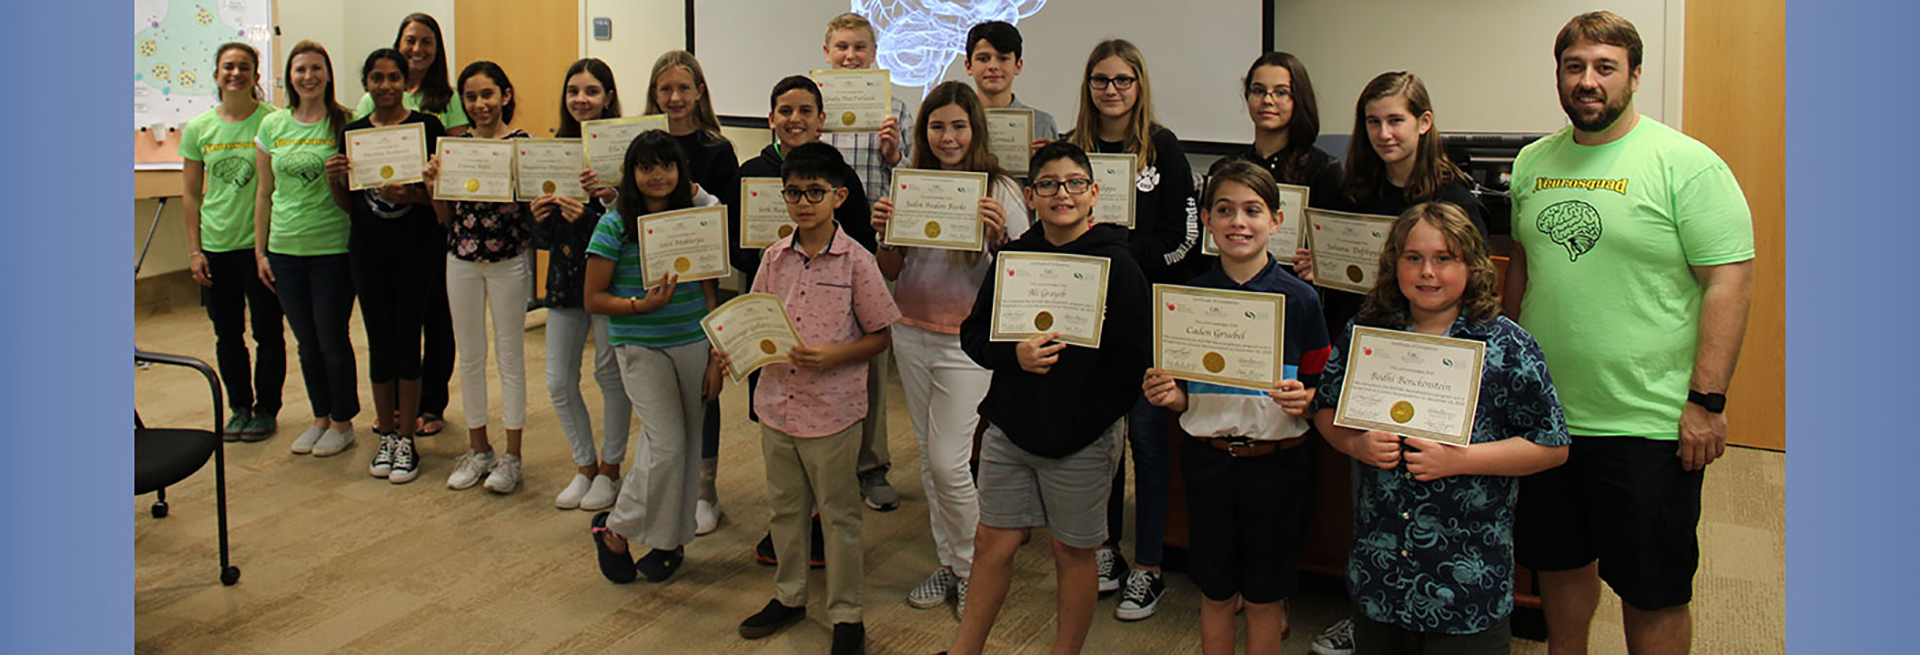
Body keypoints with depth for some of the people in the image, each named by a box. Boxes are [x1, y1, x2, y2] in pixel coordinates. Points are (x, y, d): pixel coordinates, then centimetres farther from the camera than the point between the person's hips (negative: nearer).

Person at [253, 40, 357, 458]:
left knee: (332, 340, 3)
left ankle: (343, 423, 18)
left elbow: (352, 197, 1)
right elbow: (264, 194, 11)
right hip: (285, 249, 4)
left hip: (332, 248, -4)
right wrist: (260, 251, 9)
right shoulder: (272, 126, 7)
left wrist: (337, 179, -21)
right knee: (306, 342, 13)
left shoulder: (345, 124, -3)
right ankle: (320, 418, 28)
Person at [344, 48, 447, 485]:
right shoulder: (353, 133, 9)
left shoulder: (427, 127, -1)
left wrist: (411, 194, -20)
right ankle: (386, 435, 20)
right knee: (379, 343, 8)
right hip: (368, 251, 3)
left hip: (414, 250, -3)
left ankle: (406, 440, 10)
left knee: (407, 341, 0)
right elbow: (348, 201, 13)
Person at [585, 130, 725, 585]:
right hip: (642, 348, -4)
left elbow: (710, 294, 7)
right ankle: (615, 530, 10)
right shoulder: (615, 227, -7)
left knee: (688, 446, 8)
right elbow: (594, 298, -3)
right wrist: (642, 304, -19)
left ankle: (672, 539, 24)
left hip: (693, 345, 4)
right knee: (667, 445, -11)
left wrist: (716, 358, 4)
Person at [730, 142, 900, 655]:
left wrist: (833, 355, -20)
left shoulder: (856, 261, -10)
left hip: (834, 408, -5)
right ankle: (789, 596, 36)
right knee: (785, 506, 18)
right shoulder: (774, 258, 3)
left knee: (839, 514, 8)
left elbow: (880, 336, -6)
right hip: (777, 401, 5)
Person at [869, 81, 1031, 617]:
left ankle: (972, 570, 13)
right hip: (912, 334, 5)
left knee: (948, 462, -7)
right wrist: (883, 230, -8)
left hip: (968, 339, -5)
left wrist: (999, 236, -24)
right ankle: (948, 562, 28)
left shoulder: (1001, 190, -7)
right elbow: (891, 270, 11)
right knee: (929, 460, 12)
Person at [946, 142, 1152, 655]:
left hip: (1082, 439, -4)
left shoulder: (1116, 265, -10)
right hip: (1009, 427, 4)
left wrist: (1083, 417, -18)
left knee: (1072, 552, 10)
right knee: (992, 542, 11)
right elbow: (973, 333, 7)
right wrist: (1013, 354, -13)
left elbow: (1134, 361, -12)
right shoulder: (1013, 257, 4)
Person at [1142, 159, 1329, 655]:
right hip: (1208, 459, 2)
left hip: (1275, 460, -2)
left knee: (1263, 596, 9)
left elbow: (1322, 385, 1)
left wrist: (1303, 400, -20)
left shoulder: (1299, 299, -5)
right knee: (1215, 591, 13)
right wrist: (1168, 396, -12)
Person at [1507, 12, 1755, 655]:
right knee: (1560, 564, 20)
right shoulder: (1533, 163, 8)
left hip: (1646, 426, -5)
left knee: (1652, 595, 5)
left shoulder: (1688, 165, -10)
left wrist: (1706, 401, -17)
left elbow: (1729, 283, -13)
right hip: (1543, 414, 5)